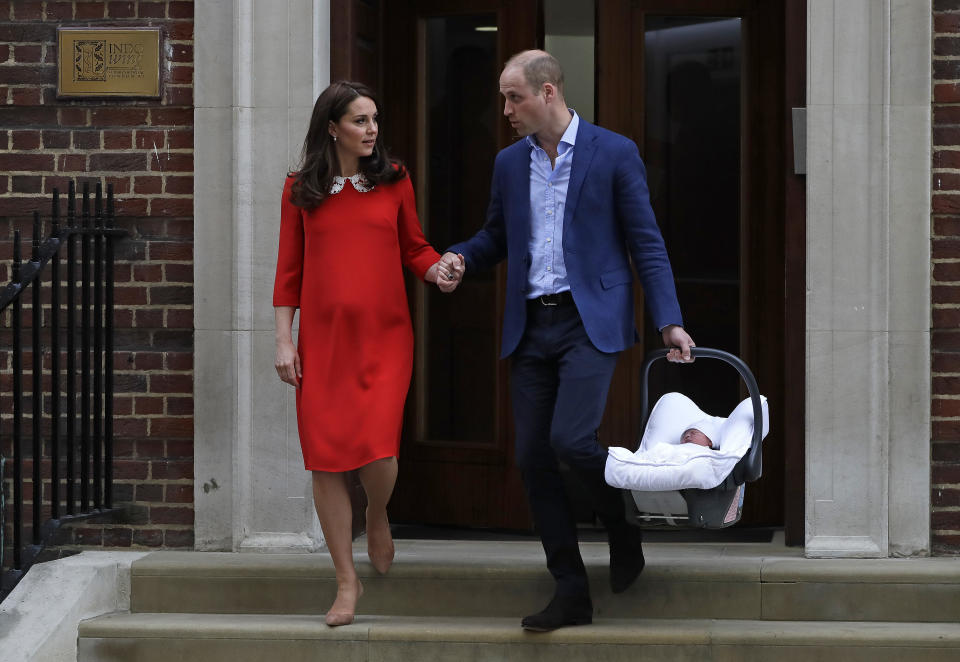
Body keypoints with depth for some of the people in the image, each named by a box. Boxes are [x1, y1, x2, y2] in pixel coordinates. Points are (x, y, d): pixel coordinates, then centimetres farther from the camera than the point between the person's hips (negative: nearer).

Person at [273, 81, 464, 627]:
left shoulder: (393, 181, 7)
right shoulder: (301, 191, 6)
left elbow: (414, 249, 14)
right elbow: (289, 269, 8)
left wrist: (438, 270, -8)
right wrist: (284, 340, 2)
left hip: (385, 336, 0)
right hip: (323, 338, 1)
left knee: (377, 450, -15)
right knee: (327, 459, -2)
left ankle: (378, 517, 23)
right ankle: (347, 583, 9)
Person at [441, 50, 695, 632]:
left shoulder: (614, 154, -3)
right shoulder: (510, 163, 12)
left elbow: (646, 243, -2)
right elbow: (496, 237, 22)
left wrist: (670, 321, -8)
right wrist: (457, 257, 0)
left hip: (590, 323, -6)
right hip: (531, 327, 6)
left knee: (570, 438, -21)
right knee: (532, 458, 1)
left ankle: (625, 533, 8)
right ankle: (571, 592, 9)